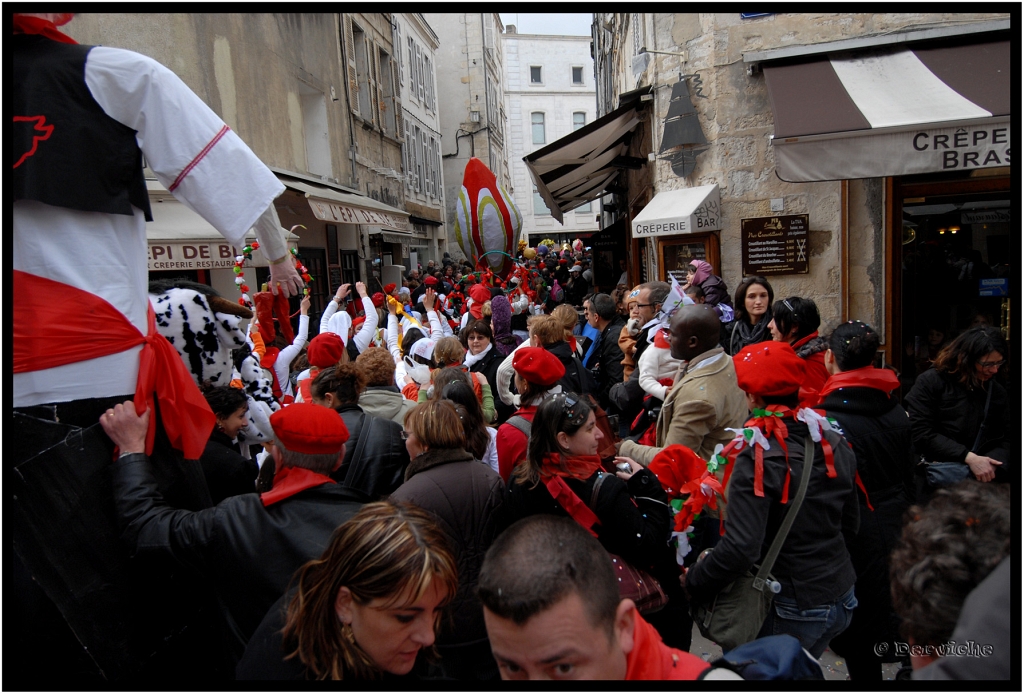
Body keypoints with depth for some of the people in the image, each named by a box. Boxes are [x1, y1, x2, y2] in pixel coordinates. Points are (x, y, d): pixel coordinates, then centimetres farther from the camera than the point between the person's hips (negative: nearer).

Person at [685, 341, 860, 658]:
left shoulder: (757, 458, -24)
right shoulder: (835, 443, -2)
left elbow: (740, 549, -29)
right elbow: (849, 523, 10)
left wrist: (693, 581, -15)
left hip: (791, 610, -7)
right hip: (841, 599, 7)